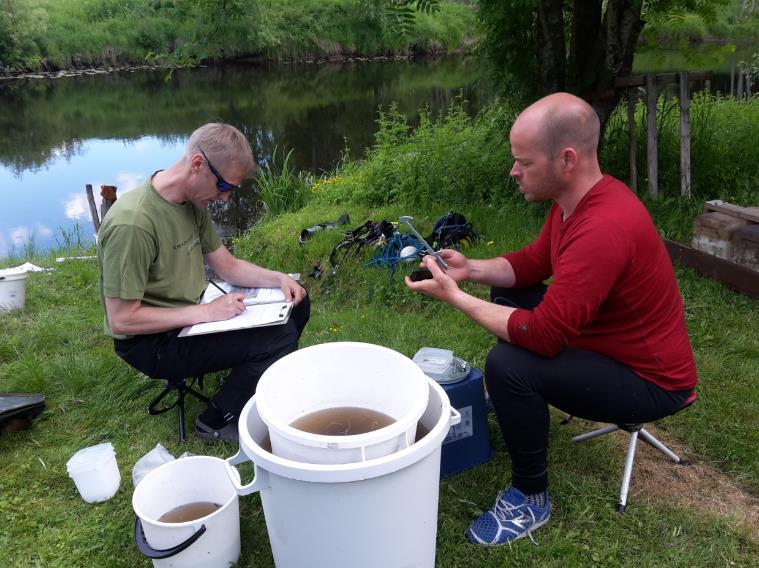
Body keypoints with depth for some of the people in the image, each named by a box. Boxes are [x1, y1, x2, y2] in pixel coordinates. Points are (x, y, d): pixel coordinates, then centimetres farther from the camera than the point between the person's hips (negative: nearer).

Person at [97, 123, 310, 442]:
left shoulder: (193, 201, -1)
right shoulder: (132, 223, -28)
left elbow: (226, 265, 8)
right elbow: (121, 320, -25)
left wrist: (278, 279, -8)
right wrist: (206, 312, -24)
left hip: (190, 316, 9)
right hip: (151, 343, -8)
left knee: (296, 304, 6)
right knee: (280, 337, -21)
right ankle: (218, 423, -1)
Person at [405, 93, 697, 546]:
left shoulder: (602, 229, -35)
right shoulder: (578, 197, -4)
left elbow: (542, 335, -34)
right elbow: (533, 263, 8)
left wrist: (455, 297, -24)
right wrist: (470, 269, -9)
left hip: (650, 380, -9)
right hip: (605, 336, 10)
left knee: (508, 367, -29)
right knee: (507, 294, 12)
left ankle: (531, 500, -4)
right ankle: (521, 402, 29)